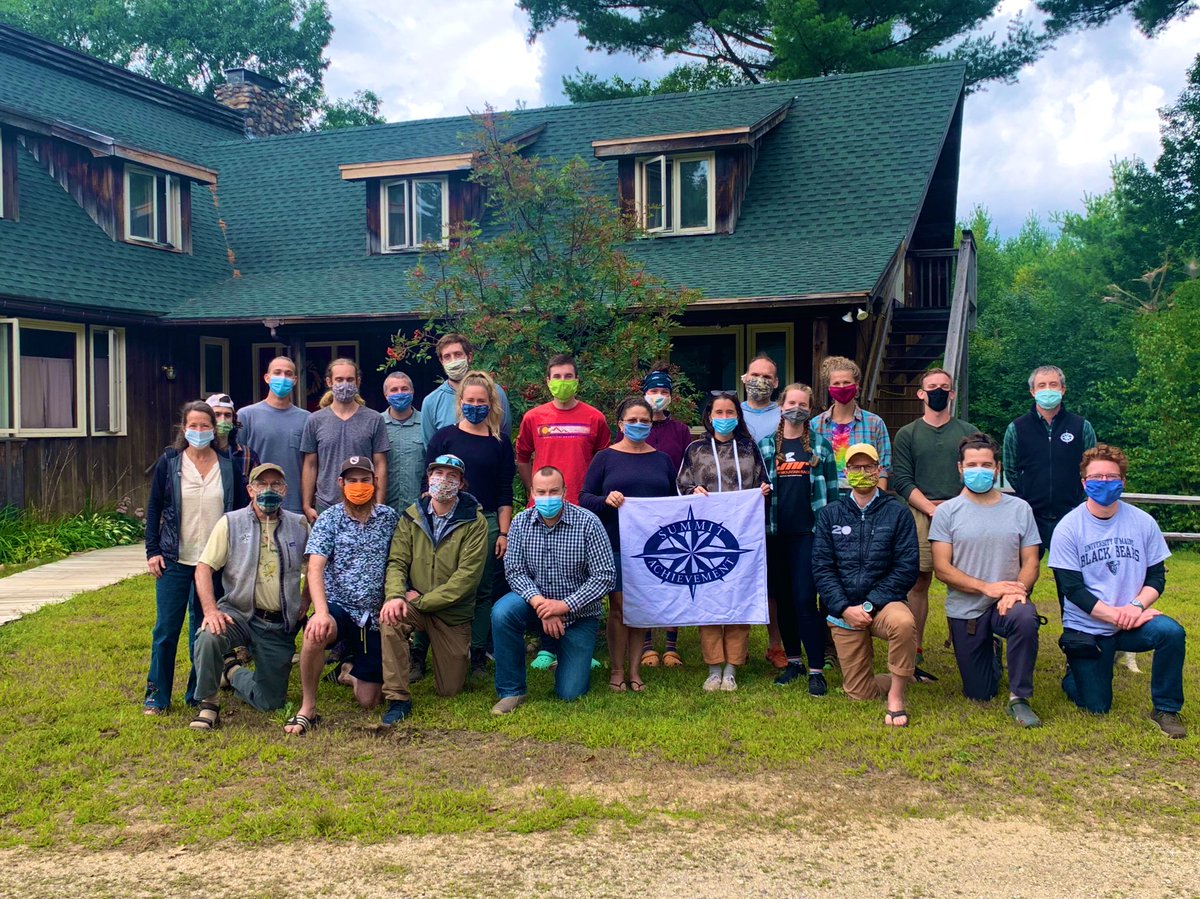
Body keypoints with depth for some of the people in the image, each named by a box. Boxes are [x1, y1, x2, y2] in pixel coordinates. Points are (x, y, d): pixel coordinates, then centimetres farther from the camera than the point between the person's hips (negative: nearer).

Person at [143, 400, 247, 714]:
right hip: (175, 560, -1)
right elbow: (154, 508, 4)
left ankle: (197, 694, 20)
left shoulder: (228, 466, 3)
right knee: (166, 629, 1)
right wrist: (152, 551, -4)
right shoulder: (168, 462, 0)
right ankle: (157, 696, 12)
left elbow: (242, 511, 7)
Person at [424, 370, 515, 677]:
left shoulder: (500, 442, 8)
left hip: (487, 523, 1)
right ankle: (419, 653, 3)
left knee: (483, 591, 5)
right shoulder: (444, 437, 5)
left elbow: (505, 493, 7)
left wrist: (503, 532, 1)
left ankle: (478, 656, 13)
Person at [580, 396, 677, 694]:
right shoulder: (605, 458, 4)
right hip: (615, 545, -3)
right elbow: (584, 497, 0)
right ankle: (616, 672, 10)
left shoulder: (662, 460, 14)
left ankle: (635, 671, 14)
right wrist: (605, 499, -20)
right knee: (619, 607, -1)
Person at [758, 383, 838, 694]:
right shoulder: (765, 446, 7)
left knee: (805, 599, -9)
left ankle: (816, 669, -4)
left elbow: (832, 489, 5)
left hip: (809, 531, -2)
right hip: (776, 532, 2)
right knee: (783, 598, 9)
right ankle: (793, 660, 23)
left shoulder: (820, 445, 5)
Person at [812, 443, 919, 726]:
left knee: (903, 623, -38)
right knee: (859, 692, 2)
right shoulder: (830, 514, 7)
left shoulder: (897, 513, 0)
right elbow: (821, 567, 1)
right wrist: (845, 609, -12)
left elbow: (907, 568, -6)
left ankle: (896, 695, -17)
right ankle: (901, 678, 33)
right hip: (843, 611, 2)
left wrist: (870, 605, -14)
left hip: (884, 603, -2)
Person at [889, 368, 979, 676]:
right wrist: (932, 508, -10)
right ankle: (915, 654, 4)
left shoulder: (968, 432, 13)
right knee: (918, 584, 0)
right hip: (920, 515, -1)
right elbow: (902, 480, 2)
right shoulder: (907, 434, 10)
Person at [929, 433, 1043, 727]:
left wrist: (1018, 590, -20)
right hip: (965, 609, 0)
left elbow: (1031, 563, 1)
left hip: (1007, 602, 0)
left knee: (1025, 619, -37)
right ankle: (991, 656, 42)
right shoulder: (947, 512, -2)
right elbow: (942, 568, -8)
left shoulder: (1020, 509, 3)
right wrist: (987, 587, -21)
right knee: (979, 694, 5)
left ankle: (1019, 699, -19)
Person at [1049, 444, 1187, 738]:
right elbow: (1073, 589, -13)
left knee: (1171, 632, -30)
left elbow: (1157, 576, 0)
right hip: (1086, 628, -2)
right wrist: (1117, 615, -21)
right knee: (1096, 708, -1)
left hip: (1132, 623, 2)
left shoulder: (1143, 523, -3)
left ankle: (1166, 709, -9)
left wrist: (1137, 606, -20)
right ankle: (1076, 670, 34)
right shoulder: (1068, 528, -10)